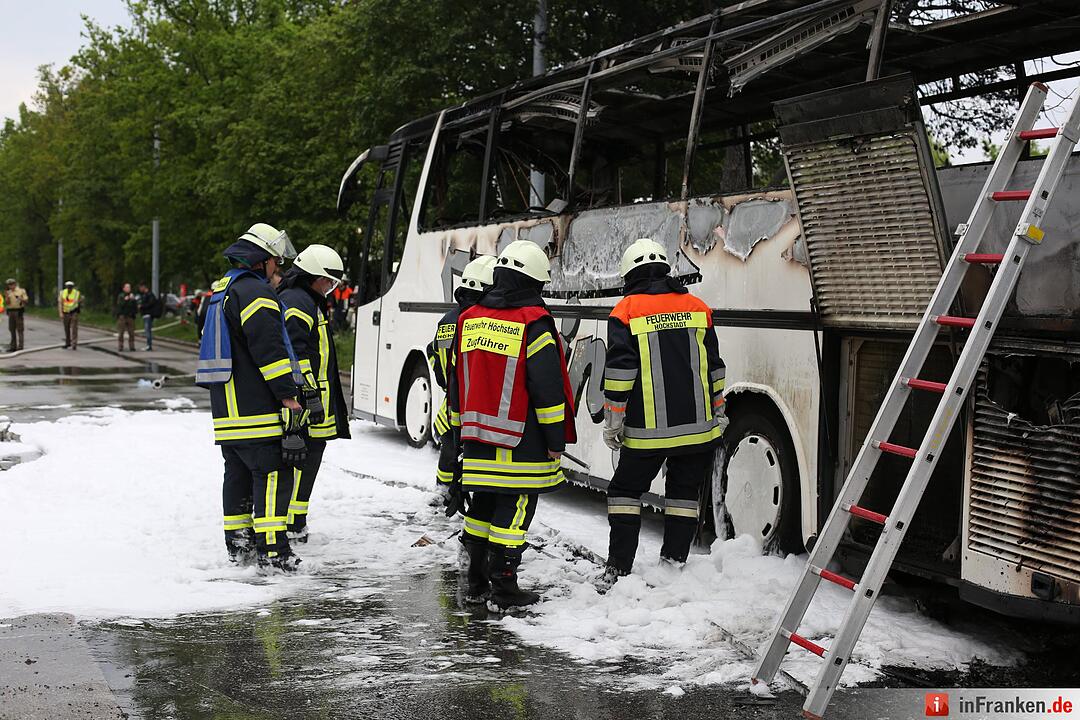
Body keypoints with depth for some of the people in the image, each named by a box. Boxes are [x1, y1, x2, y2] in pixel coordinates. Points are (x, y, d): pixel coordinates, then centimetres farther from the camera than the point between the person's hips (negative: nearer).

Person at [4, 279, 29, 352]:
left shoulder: (21, 291, 0)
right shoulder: (8, 292, 12)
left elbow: (27, 302, -1)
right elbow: (7, 303, 3)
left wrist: (21, 299, -20)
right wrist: (6, 295, -9)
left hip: (19, 311, -5)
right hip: (10, 312, 5)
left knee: (19, 329, -6)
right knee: (12, 329, 6)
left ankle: (20, 346, -6)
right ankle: (13, 346, 11)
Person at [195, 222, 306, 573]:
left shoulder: (220, 291, 22)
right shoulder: (254, 291, -12)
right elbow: (269, 348, -20)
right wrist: (289, 395, -19)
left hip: (226, 408, 10)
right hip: (257, 409, -10)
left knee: (239, 473, 14)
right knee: (273, 473, -10)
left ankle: (238, 545, 20)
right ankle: (272, 551, -14)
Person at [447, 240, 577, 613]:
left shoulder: (469, 320, 9)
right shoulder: (533, 324, -13)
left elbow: (457, 380, 15)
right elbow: (548, 388, -13)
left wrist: (460, 429, 23)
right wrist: (556, 439, -6)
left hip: (478, 439, 6)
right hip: (521, 442, -6)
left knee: (483, 505, 16)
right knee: (513, 509, -1)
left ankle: (476, 582, 23)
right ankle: (503, 590, 2)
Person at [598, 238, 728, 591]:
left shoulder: (626, 311, -5)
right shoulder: (697, 308, 8)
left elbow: (619, 372, -10)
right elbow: (714, 367, 11)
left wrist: (612, 420, -4)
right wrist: (718, 413, 20)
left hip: (648, 430, -3)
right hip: (697, 426, 3)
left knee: (626, 490, 9)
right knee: (684, 491, 15)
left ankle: (619, 568, 5)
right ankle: (674, 562, 14)